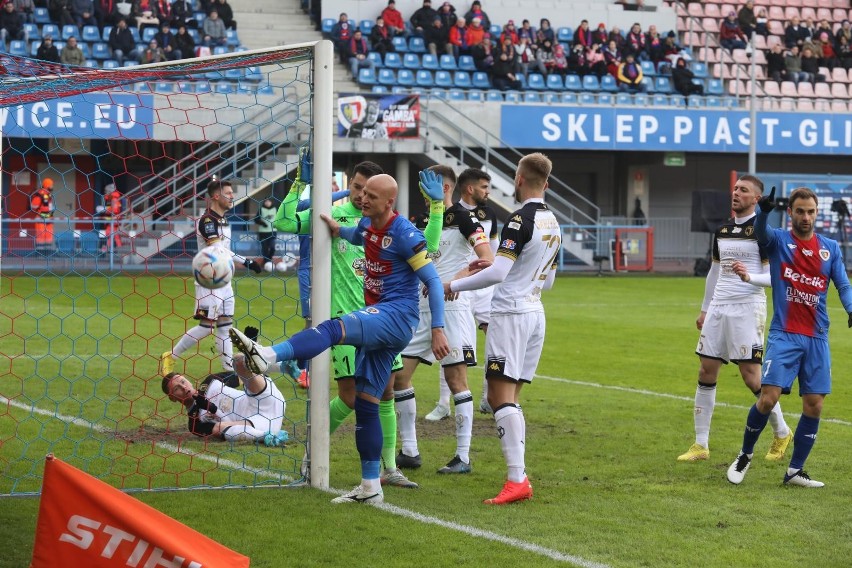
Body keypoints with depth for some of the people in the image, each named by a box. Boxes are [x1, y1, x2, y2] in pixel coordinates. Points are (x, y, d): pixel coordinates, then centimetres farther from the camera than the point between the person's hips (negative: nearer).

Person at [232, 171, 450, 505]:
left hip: (397, 315, -9)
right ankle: (370, 487, 11)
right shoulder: (367, 225, 13)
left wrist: (438, 330, -16)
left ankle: (267, 356, -56)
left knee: (336, 329, -34)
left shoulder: (404, 234, -11)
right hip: (377, 320, 9)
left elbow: (432, 280, -11)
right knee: (365, 403, 7)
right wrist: (337, 230, 18)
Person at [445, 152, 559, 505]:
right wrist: (496, 266, 27)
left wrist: (455, 286, -9)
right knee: (510, 398, 12)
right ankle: (520, 473, 8)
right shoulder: (553, 224, 12)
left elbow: (498, 273, -21)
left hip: (511, 314, -9)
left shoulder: (521, 219, -14)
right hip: (535, 313, 9)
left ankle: (517, 480, -21)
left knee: (500, 394, -11)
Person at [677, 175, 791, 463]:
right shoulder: (722, 230, 15)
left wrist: (749, 276, -24)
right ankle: (701, 445, 7)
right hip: (719, 307, 7)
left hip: (747, 307, -7)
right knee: (706, 371, 2)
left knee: (751, 375, -8)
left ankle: (782, 433, 12)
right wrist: (704, 309, 24)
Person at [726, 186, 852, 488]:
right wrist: (764, 211, -43)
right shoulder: (778, 240, 0)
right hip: (784, 335, -3)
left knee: (814, 405, 0)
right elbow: (759, 231, -21)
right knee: (768, 398, -12)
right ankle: (745, 455, 12)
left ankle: (795, 471, 12)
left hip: (817, 338, 3)